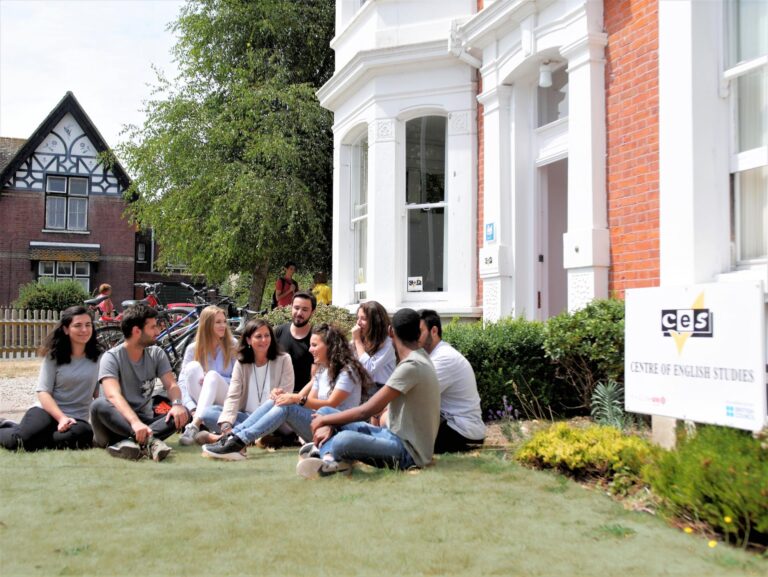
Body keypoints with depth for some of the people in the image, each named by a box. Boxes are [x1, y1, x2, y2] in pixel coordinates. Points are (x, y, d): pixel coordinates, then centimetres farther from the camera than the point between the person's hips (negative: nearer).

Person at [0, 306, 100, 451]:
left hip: (76, 418, 2)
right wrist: (61, 418, -20)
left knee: (84, 434, -36)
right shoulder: (54, 356, 2)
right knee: (23, 439, -33)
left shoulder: (99, 358, 6)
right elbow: (43, 392, -5)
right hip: (47, 410, -2)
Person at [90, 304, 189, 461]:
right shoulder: (112, 357, -12)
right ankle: (149, 440, -46)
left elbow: (171, 385, -4)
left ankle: (131, 441, -41)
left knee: (182, 413, -22)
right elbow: (113, 395, -27)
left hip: (144, 421, 4)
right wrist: (135, 422, -46)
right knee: (99, 405, -34)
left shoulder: (156, 354, 4)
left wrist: (177, 404, -29)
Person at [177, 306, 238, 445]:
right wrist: (192, 409, -25)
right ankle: (198, 417, -36)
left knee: (213, 375, -32)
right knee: (193, 366, -25)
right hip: (198, 401, 1)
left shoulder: (233, 346, 1)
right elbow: (182, 382, -8)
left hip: (225, 402, -1)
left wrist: (212, 380, -20)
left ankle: (194, 426, -48)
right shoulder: (193, 349, 0)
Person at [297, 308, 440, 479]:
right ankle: (330, 456, -21)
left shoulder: (411, 366, -19)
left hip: (409, 451, -10)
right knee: (325, 412, 5)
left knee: (345, 439, -40)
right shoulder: (418, 359, 13)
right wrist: (328, 422, 1)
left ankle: (327, 453, -8)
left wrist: (324, 421, -6)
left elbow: (367, 410, -20)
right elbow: (376, 405, 11)